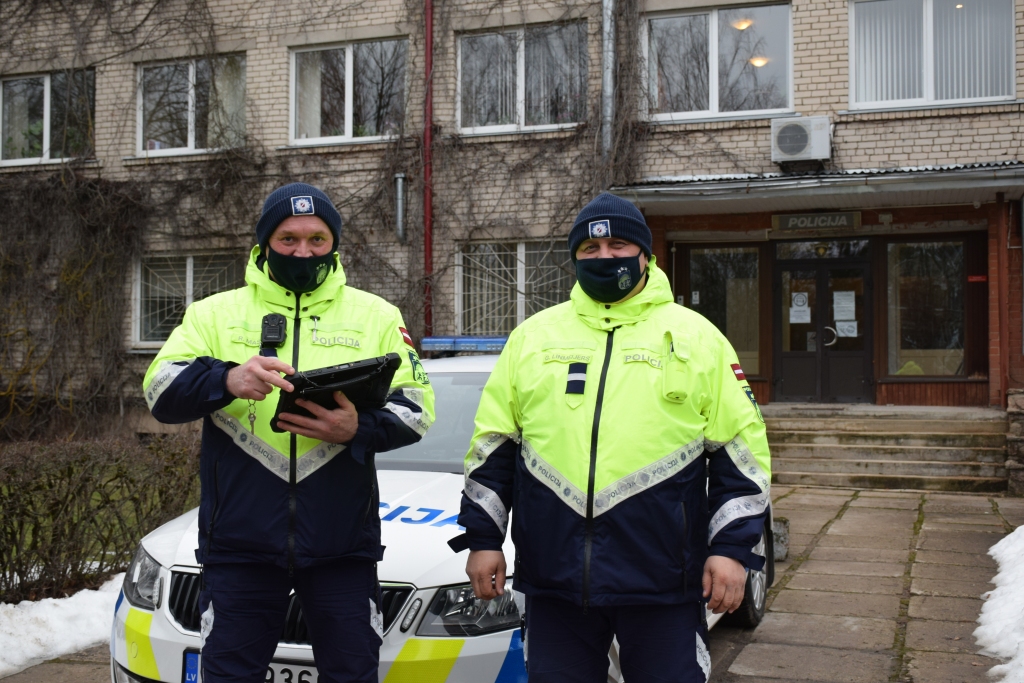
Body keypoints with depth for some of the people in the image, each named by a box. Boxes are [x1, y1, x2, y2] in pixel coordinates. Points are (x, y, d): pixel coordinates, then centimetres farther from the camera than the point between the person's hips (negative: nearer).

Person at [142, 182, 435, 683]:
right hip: (240, 542, 0)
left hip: (342, 544, 0)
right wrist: (227, 379, -24)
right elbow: (160, 392, -3)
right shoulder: (216, 312, 8)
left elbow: (416, 408, 3)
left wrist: (359, 429, -18)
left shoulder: (375, 315, 9)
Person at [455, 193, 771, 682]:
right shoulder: (533, 336, 11)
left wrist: (733, 548, -4)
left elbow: (740, 449, 3)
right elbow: (491, 447, 11)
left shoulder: (696, 337, 6)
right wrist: (482, 538, 6)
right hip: (554, 575, 2)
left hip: (662, 580, -2)